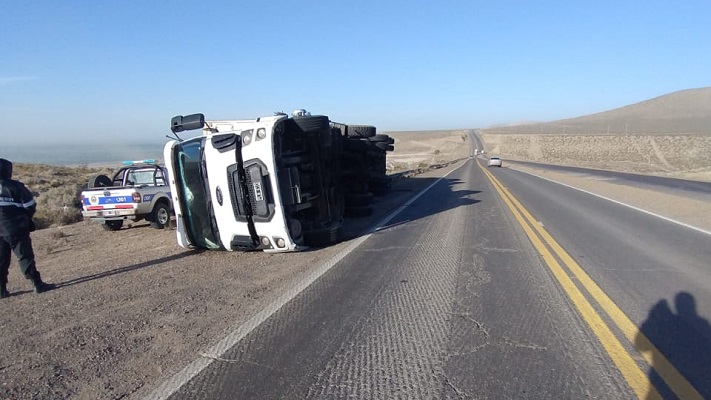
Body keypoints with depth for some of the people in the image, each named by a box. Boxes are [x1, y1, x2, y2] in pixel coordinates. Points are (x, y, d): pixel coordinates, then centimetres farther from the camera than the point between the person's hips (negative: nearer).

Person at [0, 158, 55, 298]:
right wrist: (26, 219, 11)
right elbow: (30, 206, -8)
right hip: (15, 230, -5)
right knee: (25, 257, -1)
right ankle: (38, 284, -1)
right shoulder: (15, 187, -11)